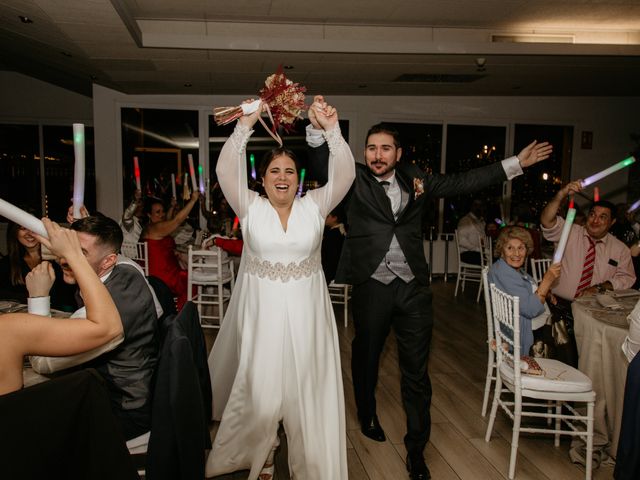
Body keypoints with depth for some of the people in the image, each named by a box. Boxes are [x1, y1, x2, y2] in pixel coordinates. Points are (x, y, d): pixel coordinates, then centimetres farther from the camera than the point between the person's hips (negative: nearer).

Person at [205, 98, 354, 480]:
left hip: (305, 315, 1)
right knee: (259, 394, 6)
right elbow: (226, 171, -13)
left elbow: (344, 174, -10)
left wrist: (332, 130, -22)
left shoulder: (314, 206, 2)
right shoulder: (250, 207, 0)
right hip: (261, 314, 0)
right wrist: (244, 127, -23)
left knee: (305, 392, 9)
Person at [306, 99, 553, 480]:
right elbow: (323, 164, -16)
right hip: (372, 286, -2)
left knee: (417, 371, 6)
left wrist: (515, 163, 14)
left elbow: (461, 182, 14)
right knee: (366, 358, 17)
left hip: (414, 287, 2)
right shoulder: (354, 178, -1)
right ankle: (368, 416, 46)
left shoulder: (414, 179, 8)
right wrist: (317, 129, -36)